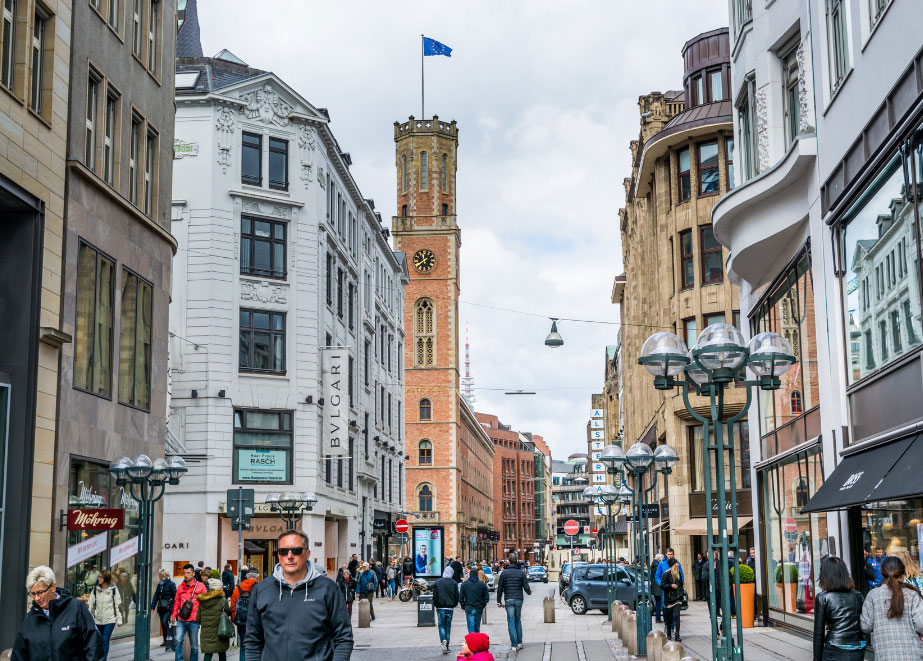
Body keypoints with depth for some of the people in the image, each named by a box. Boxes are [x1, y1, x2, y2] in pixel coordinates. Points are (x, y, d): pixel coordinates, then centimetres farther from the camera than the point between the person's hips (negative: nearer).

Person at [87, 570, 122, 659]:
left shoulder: (113, 590, -4)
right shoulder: (95, 590, 3)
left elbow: (118, 605, -1)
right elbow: (90, 604, 4)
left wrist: (119, 619, -3)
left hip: (110, 619, -3)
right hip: (98, 620, 3)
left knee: (105, 640, -9)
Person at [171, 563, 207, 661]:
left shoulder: (200, 586, 2)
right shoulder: (180, 587, 12)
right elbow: (176, 602, 18)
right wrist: (173, 615, 9)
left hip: (193, 620, -2)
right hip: (181, 620, 2)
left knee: (194, 645, 5)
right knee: (177, 641, -13)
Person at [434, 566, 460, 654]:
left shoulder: (437, 583, -3)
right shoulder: (454, 583, 0)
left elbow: (435, 597, -4)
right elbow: (457, 597, 0)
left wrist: (435, 605, 10)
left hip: (441, 608, -1)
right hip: (450, 608, 1)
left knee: (441, 625, 6)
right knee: (448, 626, 9)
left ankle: (443, 640, -21)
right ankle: (446, 646, 10)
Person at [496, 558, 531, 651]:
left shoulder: (504, 573, -2)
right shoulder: (521, 573, -1)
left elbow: (500, 588, -2)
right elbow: (526, 587, -1)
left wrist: (499, 600, 6)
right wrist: (529, 592, 22)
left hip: (509, 600, -1)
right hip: (519, 599, 1)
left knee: (511, 622, 1)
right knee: (518, 620, 16)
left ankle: (514, 644, -4)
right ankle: (519, 642, 14)